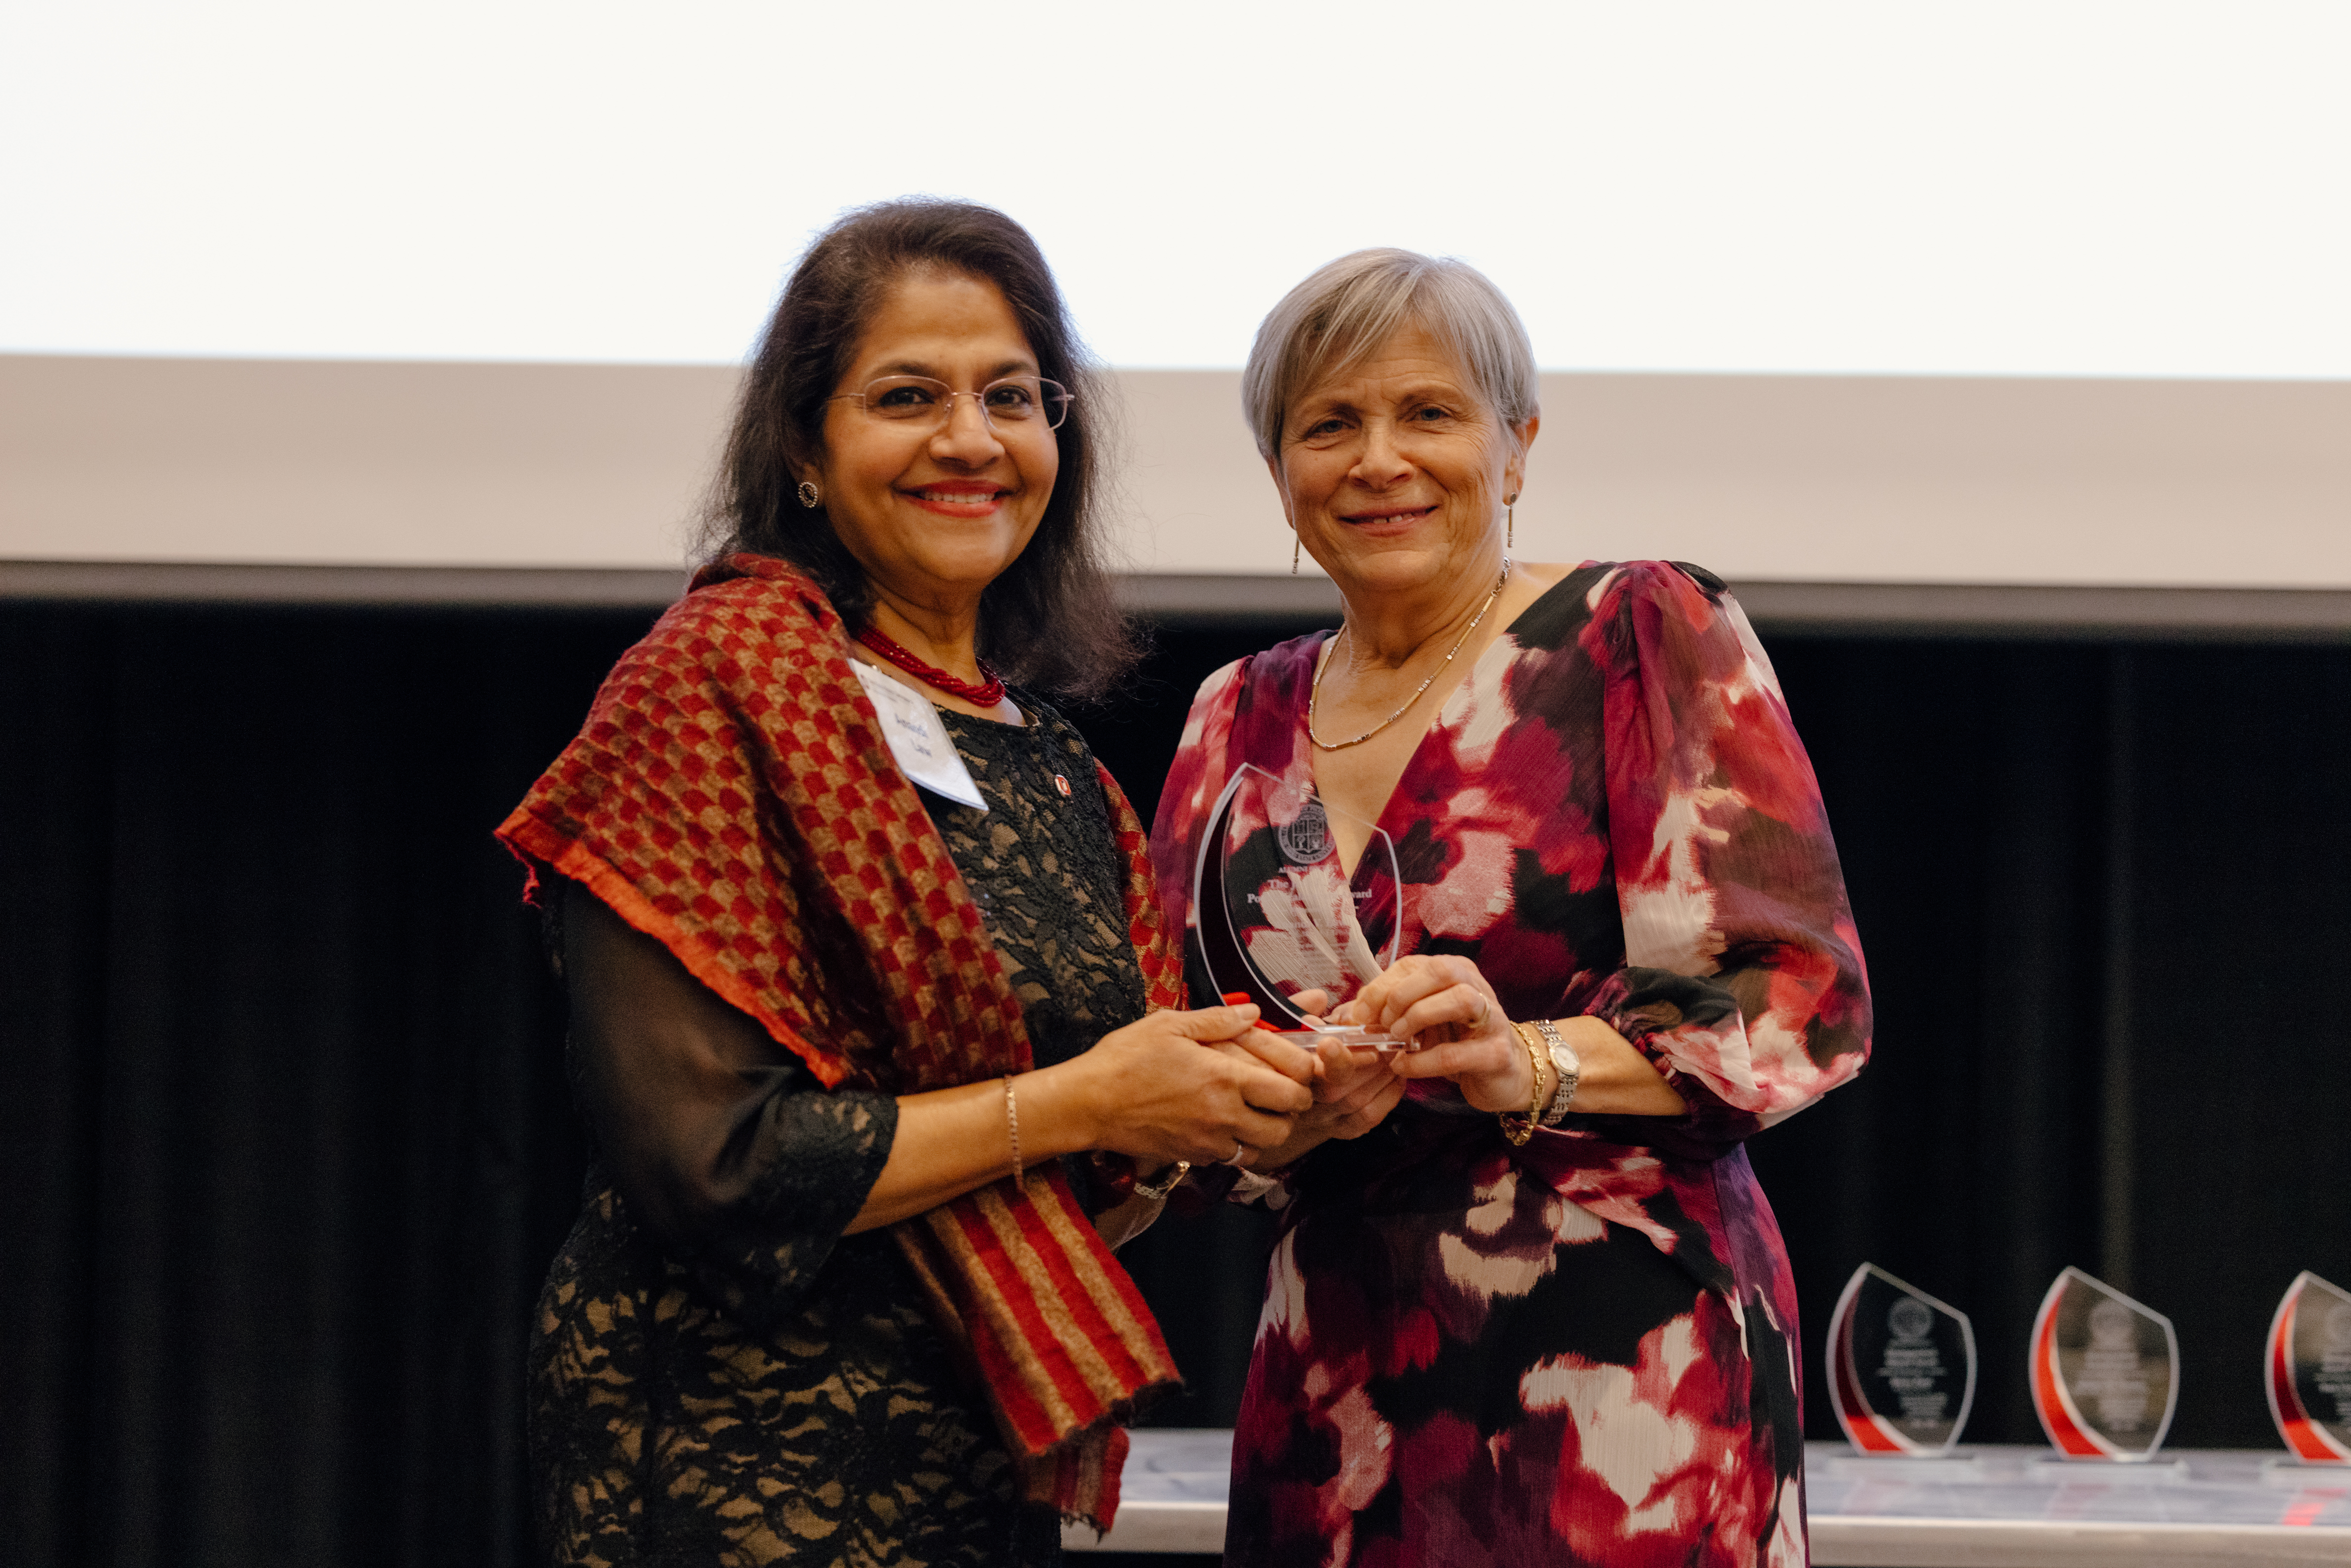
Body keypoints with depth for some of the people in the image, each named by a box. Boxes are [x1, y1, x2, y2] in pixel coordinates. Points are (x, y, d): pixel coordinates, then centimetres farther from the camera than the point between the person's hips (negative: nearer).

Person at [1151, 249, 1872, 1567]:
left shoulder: (1649, 638, -2)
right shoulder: (1245, 719, 13)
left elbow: (1806, 1000, -9)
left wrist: (1531, 1062, -24)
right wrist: (1298, 1110, -10)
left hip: (1626, 1354, -4)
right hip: (1339, 1381, 5)